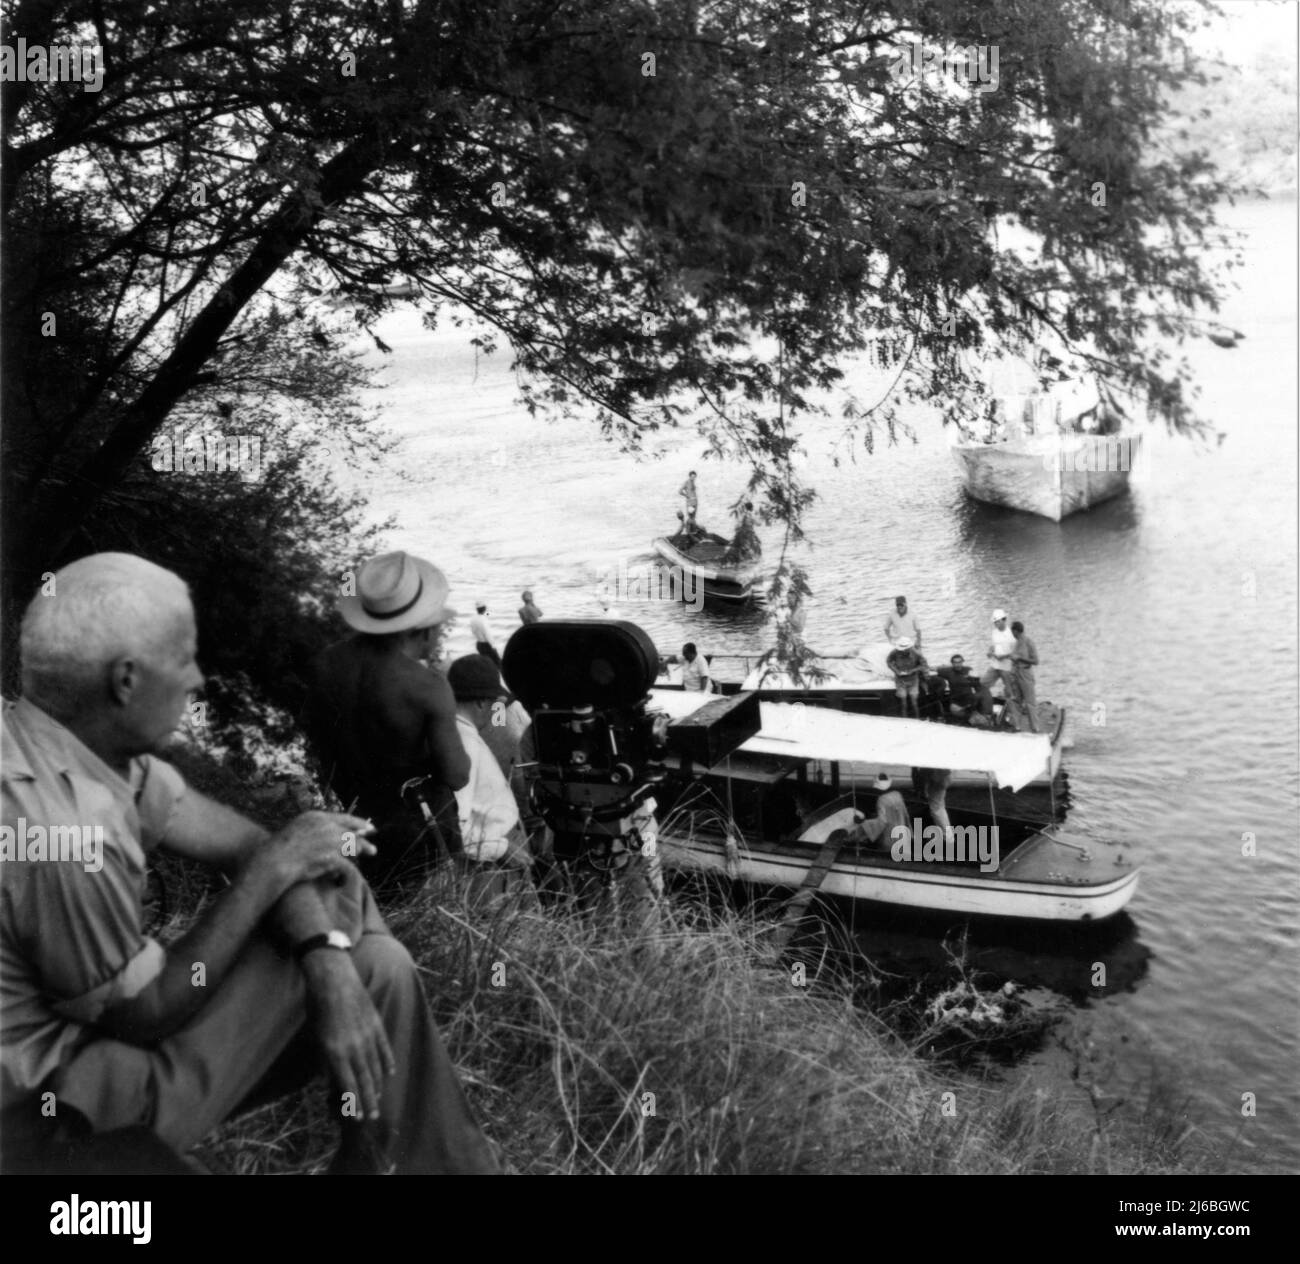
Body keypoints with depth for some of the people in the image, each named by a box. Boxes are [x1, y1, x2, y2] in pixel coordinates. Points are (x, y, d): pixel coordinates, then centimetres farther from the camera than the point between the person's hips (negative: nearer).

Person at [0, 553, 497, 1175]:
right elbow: (146, 1014, -21)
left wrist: (329, 966, -18)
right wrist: (275, 869, -16)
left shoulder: (78, 732, -8)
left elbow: (241, 843, -5)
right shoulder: (63, 832, -35)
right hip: (60, 1117, -8)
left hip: (89, 1013, 8)